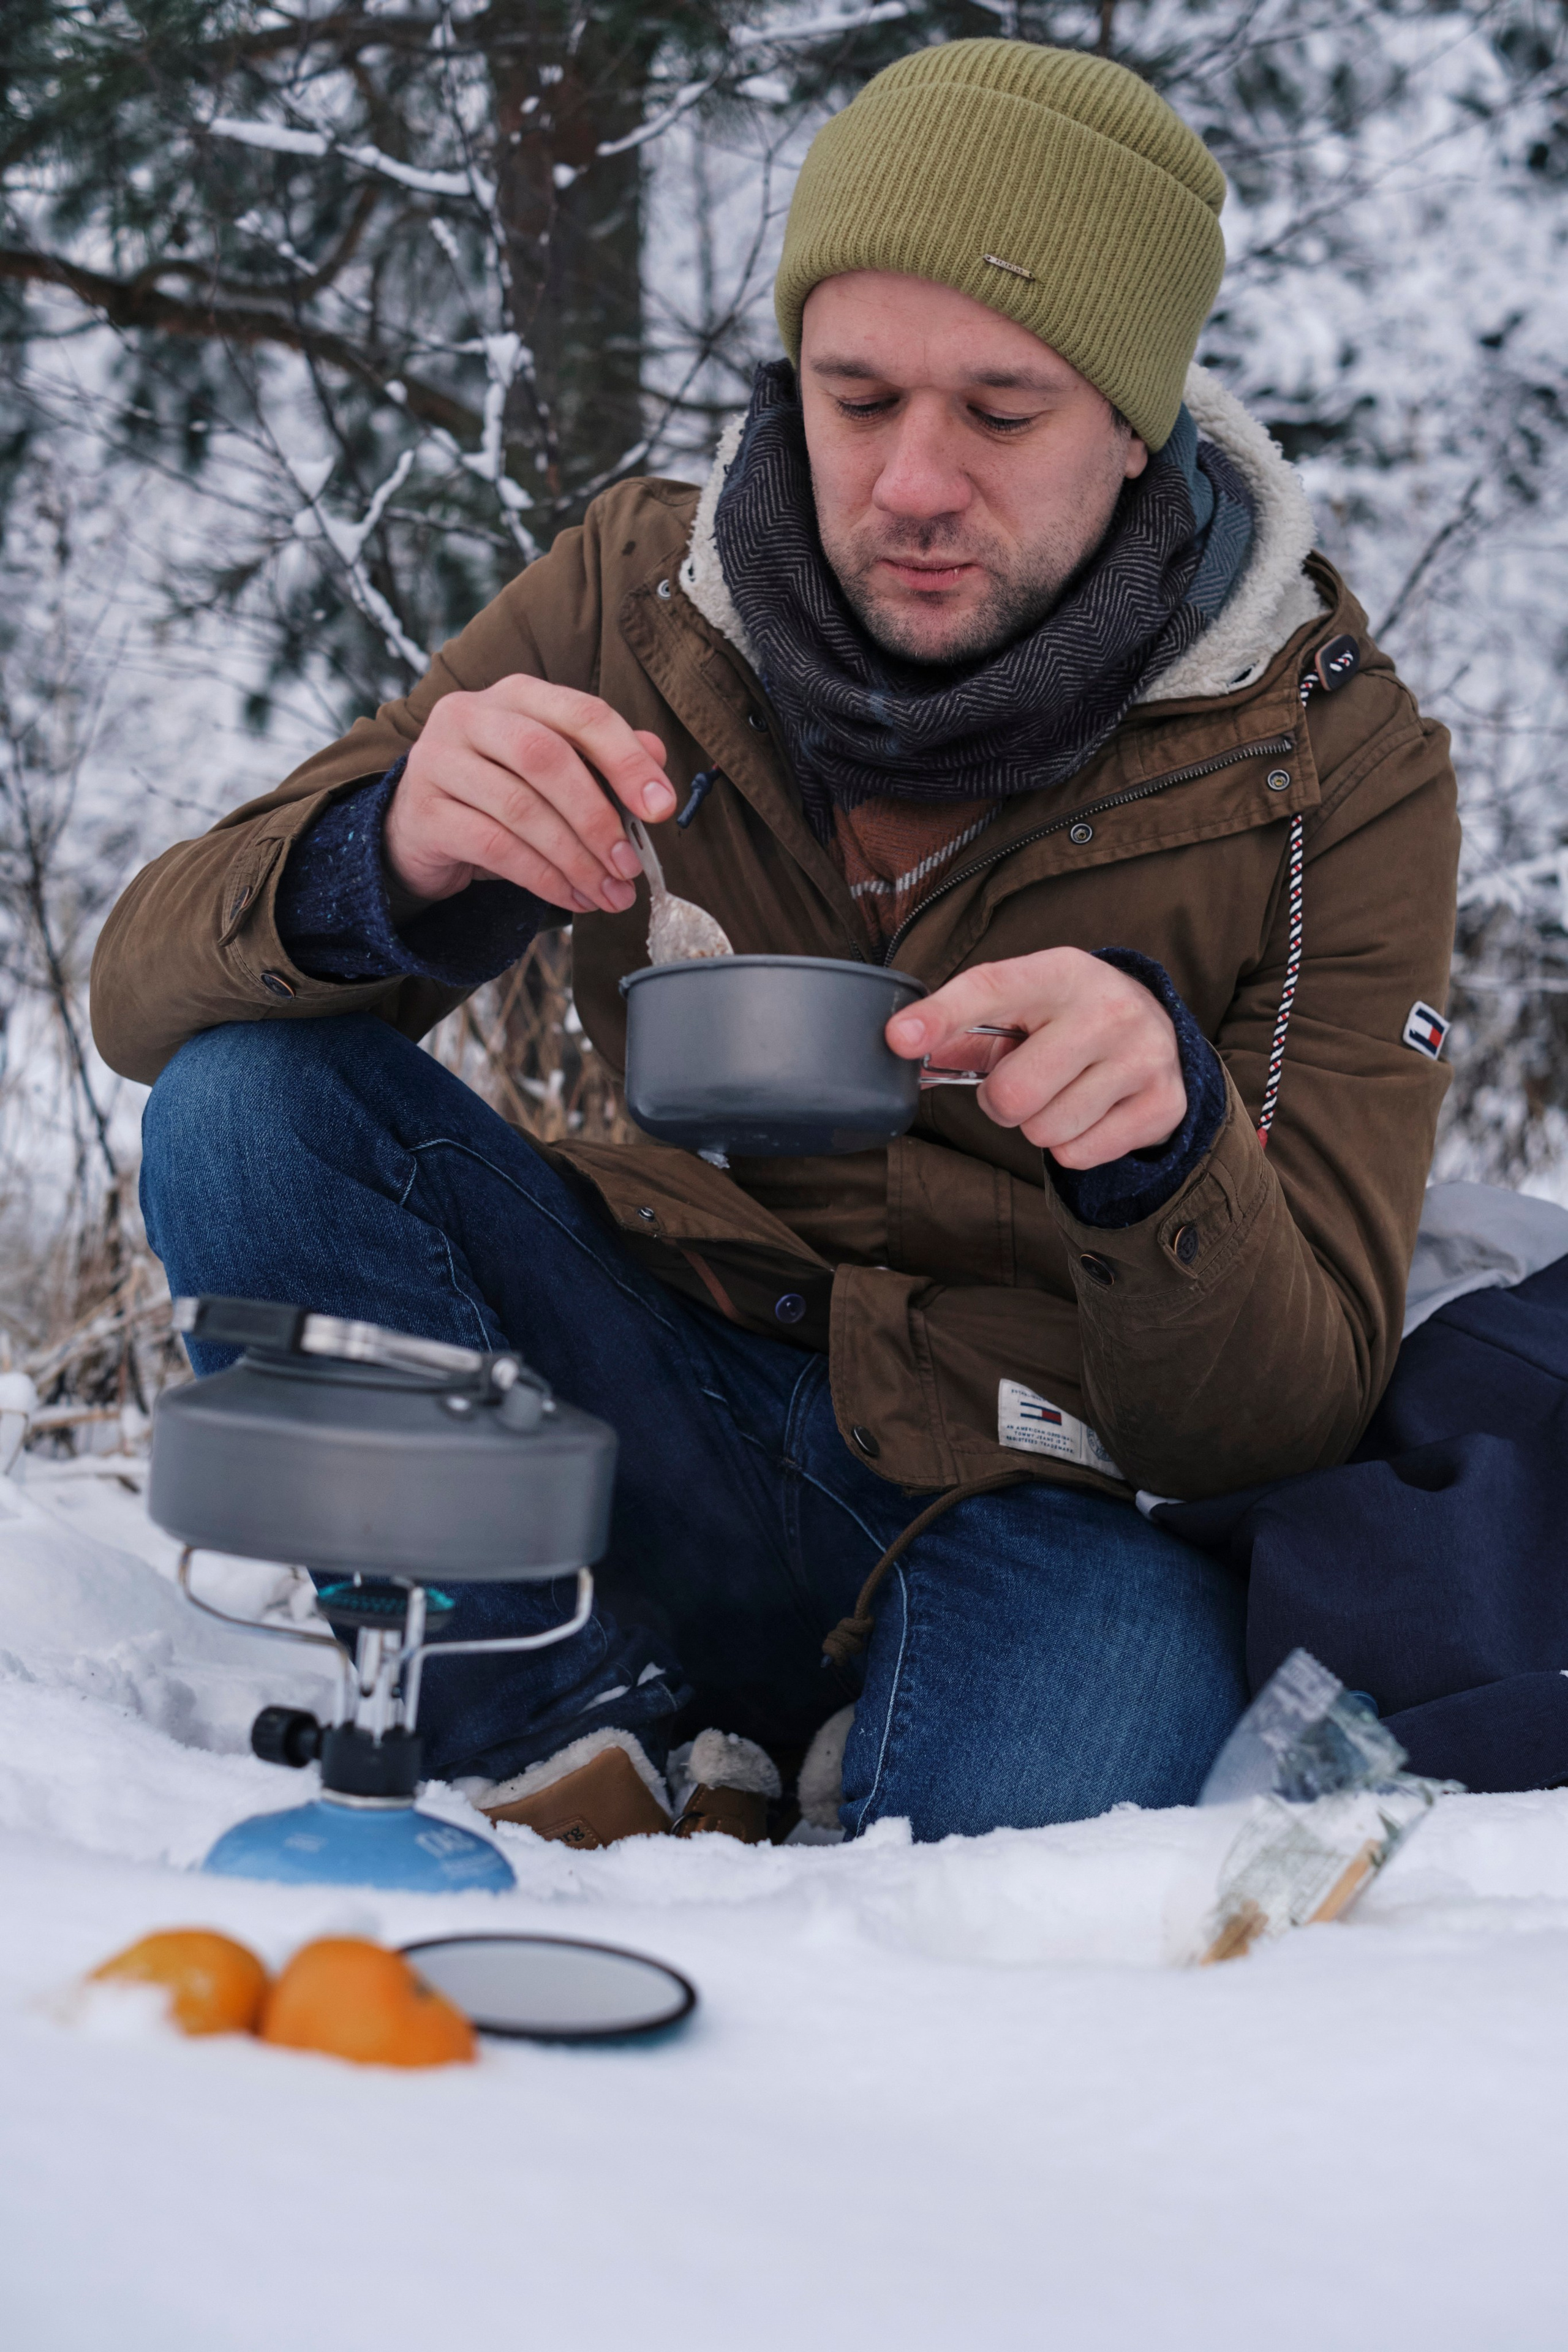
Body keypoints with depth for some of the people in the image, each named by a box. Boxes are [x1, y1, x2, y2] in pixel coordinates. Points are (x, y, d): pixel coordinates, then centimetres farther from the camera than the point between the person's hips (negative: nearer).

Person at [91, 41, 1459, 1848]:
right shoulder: (638, 604, -4)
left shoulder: (1329, 767, -10)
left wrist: (1167, 1139, -34)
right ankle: (610, 1763, -13)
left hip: (1045, 1499, -3)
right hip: (689, 1423, 4)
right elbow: (147, 992, -7)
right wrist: (386, 865, -30)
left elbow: (1290, 1412, -11)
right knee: (249, 1099, -19)